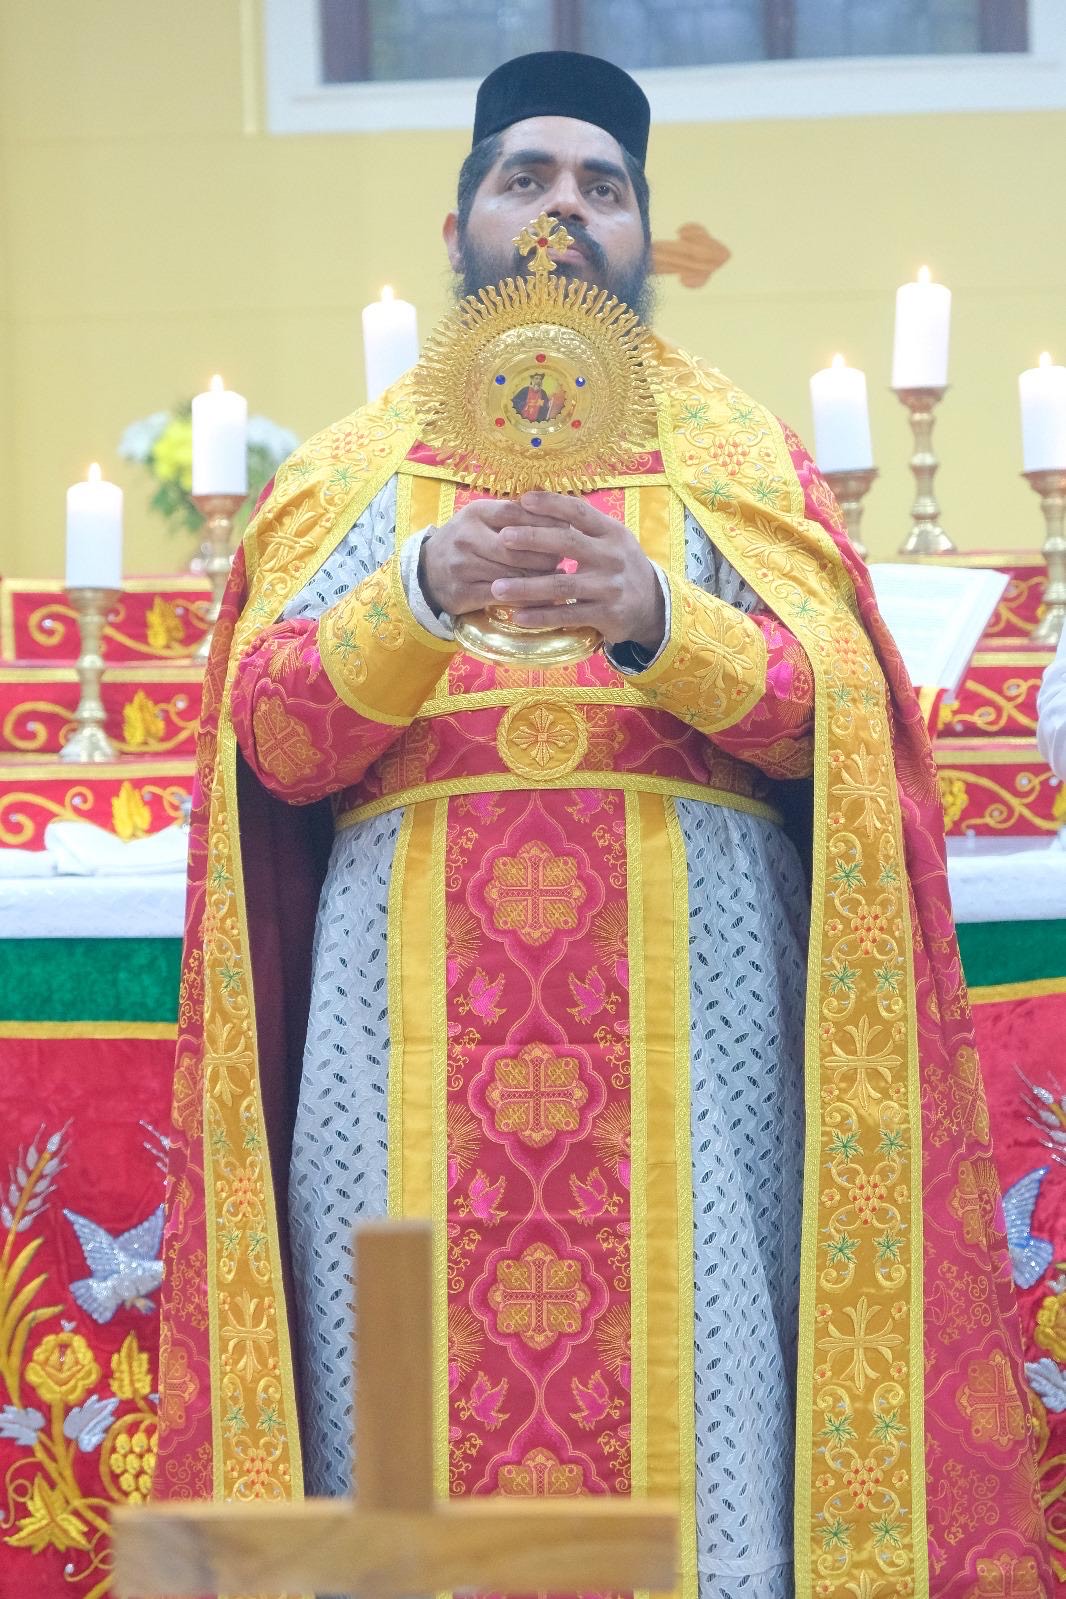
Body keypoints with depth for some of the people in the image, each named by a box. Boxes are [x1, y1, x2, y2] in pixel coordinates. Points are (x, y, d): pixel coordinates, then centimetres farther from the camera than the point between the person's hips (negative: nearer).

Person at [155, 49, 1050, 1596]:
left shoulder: (741, 456, 14)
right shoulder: (352, 471, 16)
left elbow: (829, 713, -1)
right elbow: (275, 743, 1)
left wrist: (654, 618, -20)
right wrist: (426, 593, -17)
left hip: (688, 999, 0)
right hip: (411, 1021, 1)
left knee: (694, 1404, -6)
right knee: (416, 1411, -4)